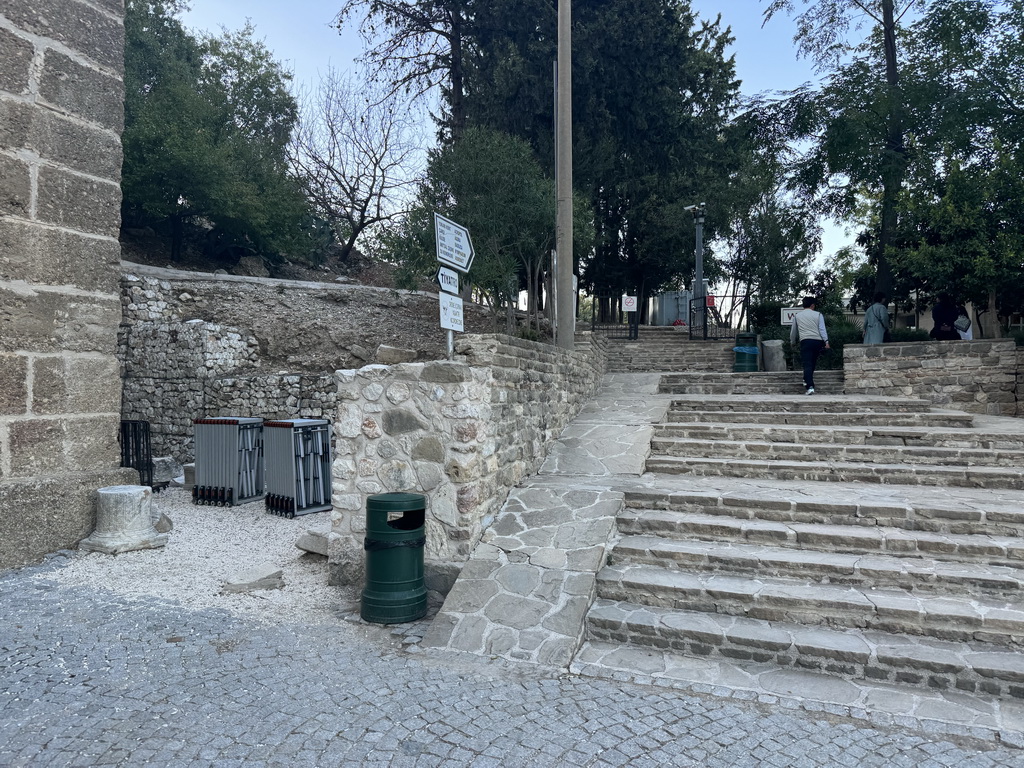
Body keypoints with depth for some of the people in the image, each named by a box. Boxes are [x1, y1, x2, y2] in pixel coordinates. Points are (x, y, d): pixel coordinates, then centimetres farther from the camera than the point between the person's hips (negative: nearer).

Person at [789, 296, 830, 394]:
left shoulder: (797, 316, 13)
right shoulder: (818, 315, 10)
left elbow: (793, 331, 20)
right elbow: (822, 329, 0)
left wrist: (793, 342, 34)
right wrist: (826, 341, -4)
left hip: (805, 341, -2)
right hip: (818, 341, 2)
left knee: (807, 364, -10)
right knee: (812, 363, 20)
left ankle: (810, 386, -23)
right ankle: (807, 381, 33)